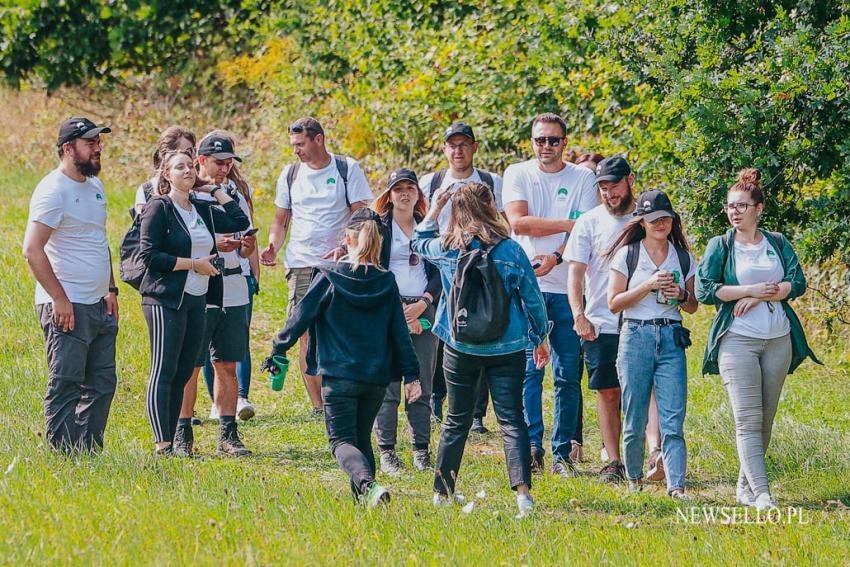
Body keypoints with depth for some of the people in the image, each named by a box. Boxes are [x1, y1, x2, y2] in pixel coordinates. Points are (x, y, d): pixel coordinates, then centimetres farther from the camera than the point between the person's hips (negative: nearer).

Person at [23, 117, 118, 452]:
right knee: (65, 386, -6)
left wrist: (110, 289, 17)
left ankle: (90, 451, 16)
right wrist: (59, 299, -20)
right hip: (67, 307, -9)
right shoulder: (53, 191, -13)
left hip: (100, 307, 9)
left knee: (102, 384, 10)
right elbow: (32, 249, -19)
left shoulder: (95, 187, 14)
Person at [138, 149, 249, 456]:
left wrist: (215, 189, 12)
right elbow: (149, 256, -11)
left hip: (197, 301, 7)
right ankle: (162, 445, -13)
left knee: (182, 374, 5)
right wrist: (194, 264, -10)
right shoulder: (158, 208, -5)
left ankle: (171, 442, 7)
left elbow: (240, 221, 12)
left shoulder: (203, 210, 16)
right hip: (165, 300, -7)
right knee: (163, 372, -9)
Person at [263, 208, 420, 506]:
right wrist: (411, 375, 7)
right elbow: (400, 333, 4)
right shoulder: (386, 283, 3)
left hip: (339, 374, -4)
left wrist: (277, 351, 10)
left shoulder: (329, 279, -5)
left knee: (342, 440, -4)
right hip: (377, 376, 4)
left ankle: (368, 485, -29)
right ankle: (363, 497, 17)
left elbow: (301, 316, -1)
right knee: (362, 438, 19)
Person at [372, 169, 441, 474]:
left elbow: (440, 273, 10)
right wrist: (400, 312, -10)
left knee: (422, 385, 1)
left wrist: (423, 303, -7)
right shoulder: (378, 227, 4)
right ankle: (387, 452, -3)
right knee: (388, 385, -6)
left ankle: (422, 451, 6)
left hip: (423, 311, 3)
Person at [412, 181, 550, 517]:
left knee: (456, 421, 16)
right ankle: (522, 491, -18)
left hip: (460, 348, 2)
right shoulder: (509, 251, -10)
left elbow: (419, 242, 21)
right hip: (506, 348, -2)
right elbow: (532, 298, -3)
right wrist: (540, 338, 10)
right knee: (511, 420, -3)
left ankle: (442, 491, 21)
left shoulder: (446, 249, -4)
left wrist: (434, 209, 24)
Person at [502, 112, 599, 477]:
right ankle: (532, 446, -6)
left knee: (568, 375, 0)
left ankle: (562, 453, 4)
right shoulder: (517, 174, 8)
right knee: (529, 370, -7)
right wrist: (568, 224, -9)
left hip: (567, 287, 1)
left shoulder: (583, 179, 8)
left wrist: (555, 258, -20)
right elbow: (518, 222, -6)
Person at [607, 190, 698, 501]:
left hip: (672, 339, 2)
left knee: (673, 420, -9)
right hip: (636, 337, -1)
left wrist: (681, 295, -5)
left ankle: (676, 485, -15)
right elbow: (614, 302, -2)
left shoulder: (683, 258, 11)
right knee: (635, 421, 2)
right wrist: (648, 285, -13)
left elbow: (693, 307, 18)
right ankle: (633, 479, 22)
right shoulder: (627, 255, 3)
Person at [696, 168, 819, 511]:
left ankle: (745, 487, 17)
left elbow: (798, 283, -1)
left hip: (779, 339, 3)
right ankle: (761, 494, -19)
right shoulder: (720, 246, 5)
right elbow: (704, 290, -6)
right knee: (748, 420, -13)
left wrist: (759, 297, -12)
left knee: (766, 420, 5)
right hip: (737, 339, -3)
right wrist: (751, 289, -11)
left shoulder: (778, 244, 12)